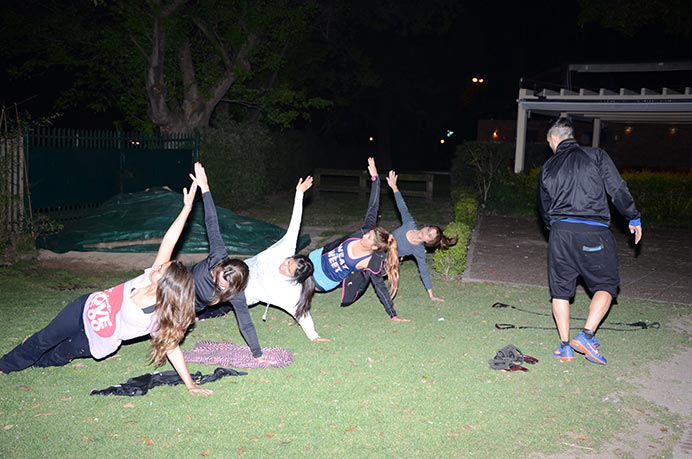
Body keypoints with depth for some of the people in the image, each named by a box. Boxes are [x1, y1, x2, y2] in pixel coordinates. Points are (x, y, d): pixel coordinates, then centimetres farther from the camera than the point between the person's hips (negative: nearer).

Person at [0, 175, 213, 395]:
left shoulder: (156, 318, -35)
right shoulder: (152, 276, -25)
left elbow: (171, 347, -31)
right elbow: (169, 241, -31)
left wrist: (190, 385, -34)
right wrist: (187, 206, -38)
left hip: (96, 342, -4)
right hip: (88, 307, 4)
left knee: (58, 355, 20)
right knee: (44, 339, 21)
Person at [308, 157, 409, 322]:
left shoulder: (372, 264, -35)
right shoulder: (364, 232, -26)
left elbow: (381, 288, -28)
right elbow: (373, 206, -24)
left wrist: (393, 315, -26)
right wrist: (375, 177, -29)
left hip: (326, 280, -3)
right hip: (320, 257, 4)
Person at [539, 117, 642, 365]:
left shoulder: (548, 166, 11)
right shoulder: (596, 155, 3)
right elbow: (617, 189, -3)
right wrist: (634, 218, 7)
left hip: (560, 230, 3)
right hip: (594, 231, -3)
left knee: (561, 288, 11)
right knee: (606, 284, 10)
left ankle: (565, 345, 12)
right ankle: (587, 334, -6)